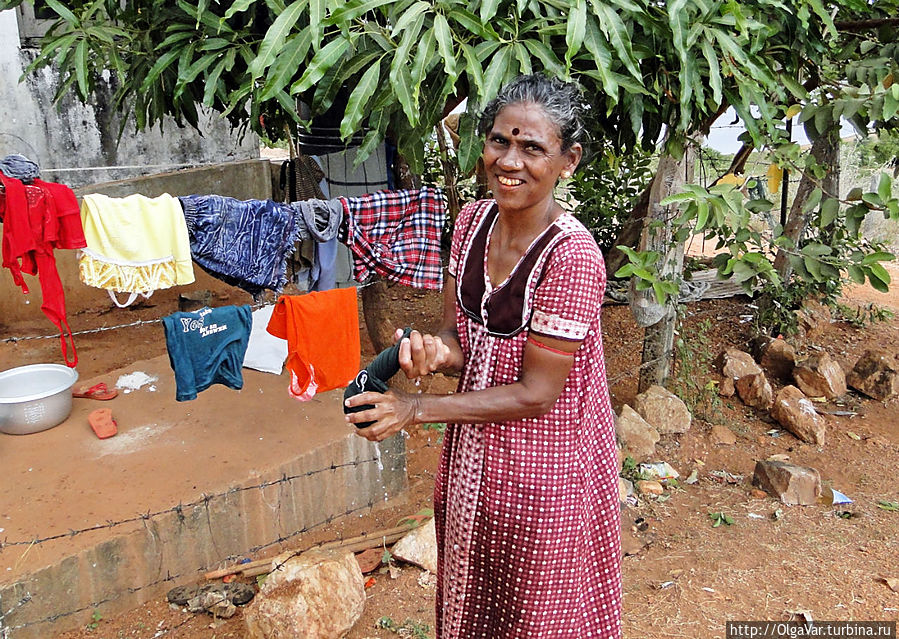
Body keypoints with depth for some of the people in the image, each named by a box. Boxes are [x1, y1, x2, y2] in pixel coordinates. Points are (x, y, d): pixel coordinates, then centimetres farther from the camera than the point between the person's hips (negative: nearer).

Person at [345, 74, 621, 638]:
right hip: (473, 454, 6)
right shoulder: (473, 221, -5)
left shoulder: (571, 257, -27)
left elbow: (536, 393, -22)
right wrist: (437, 352, -20)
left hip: (541, 470, -6)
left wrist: (418, 408, -20)